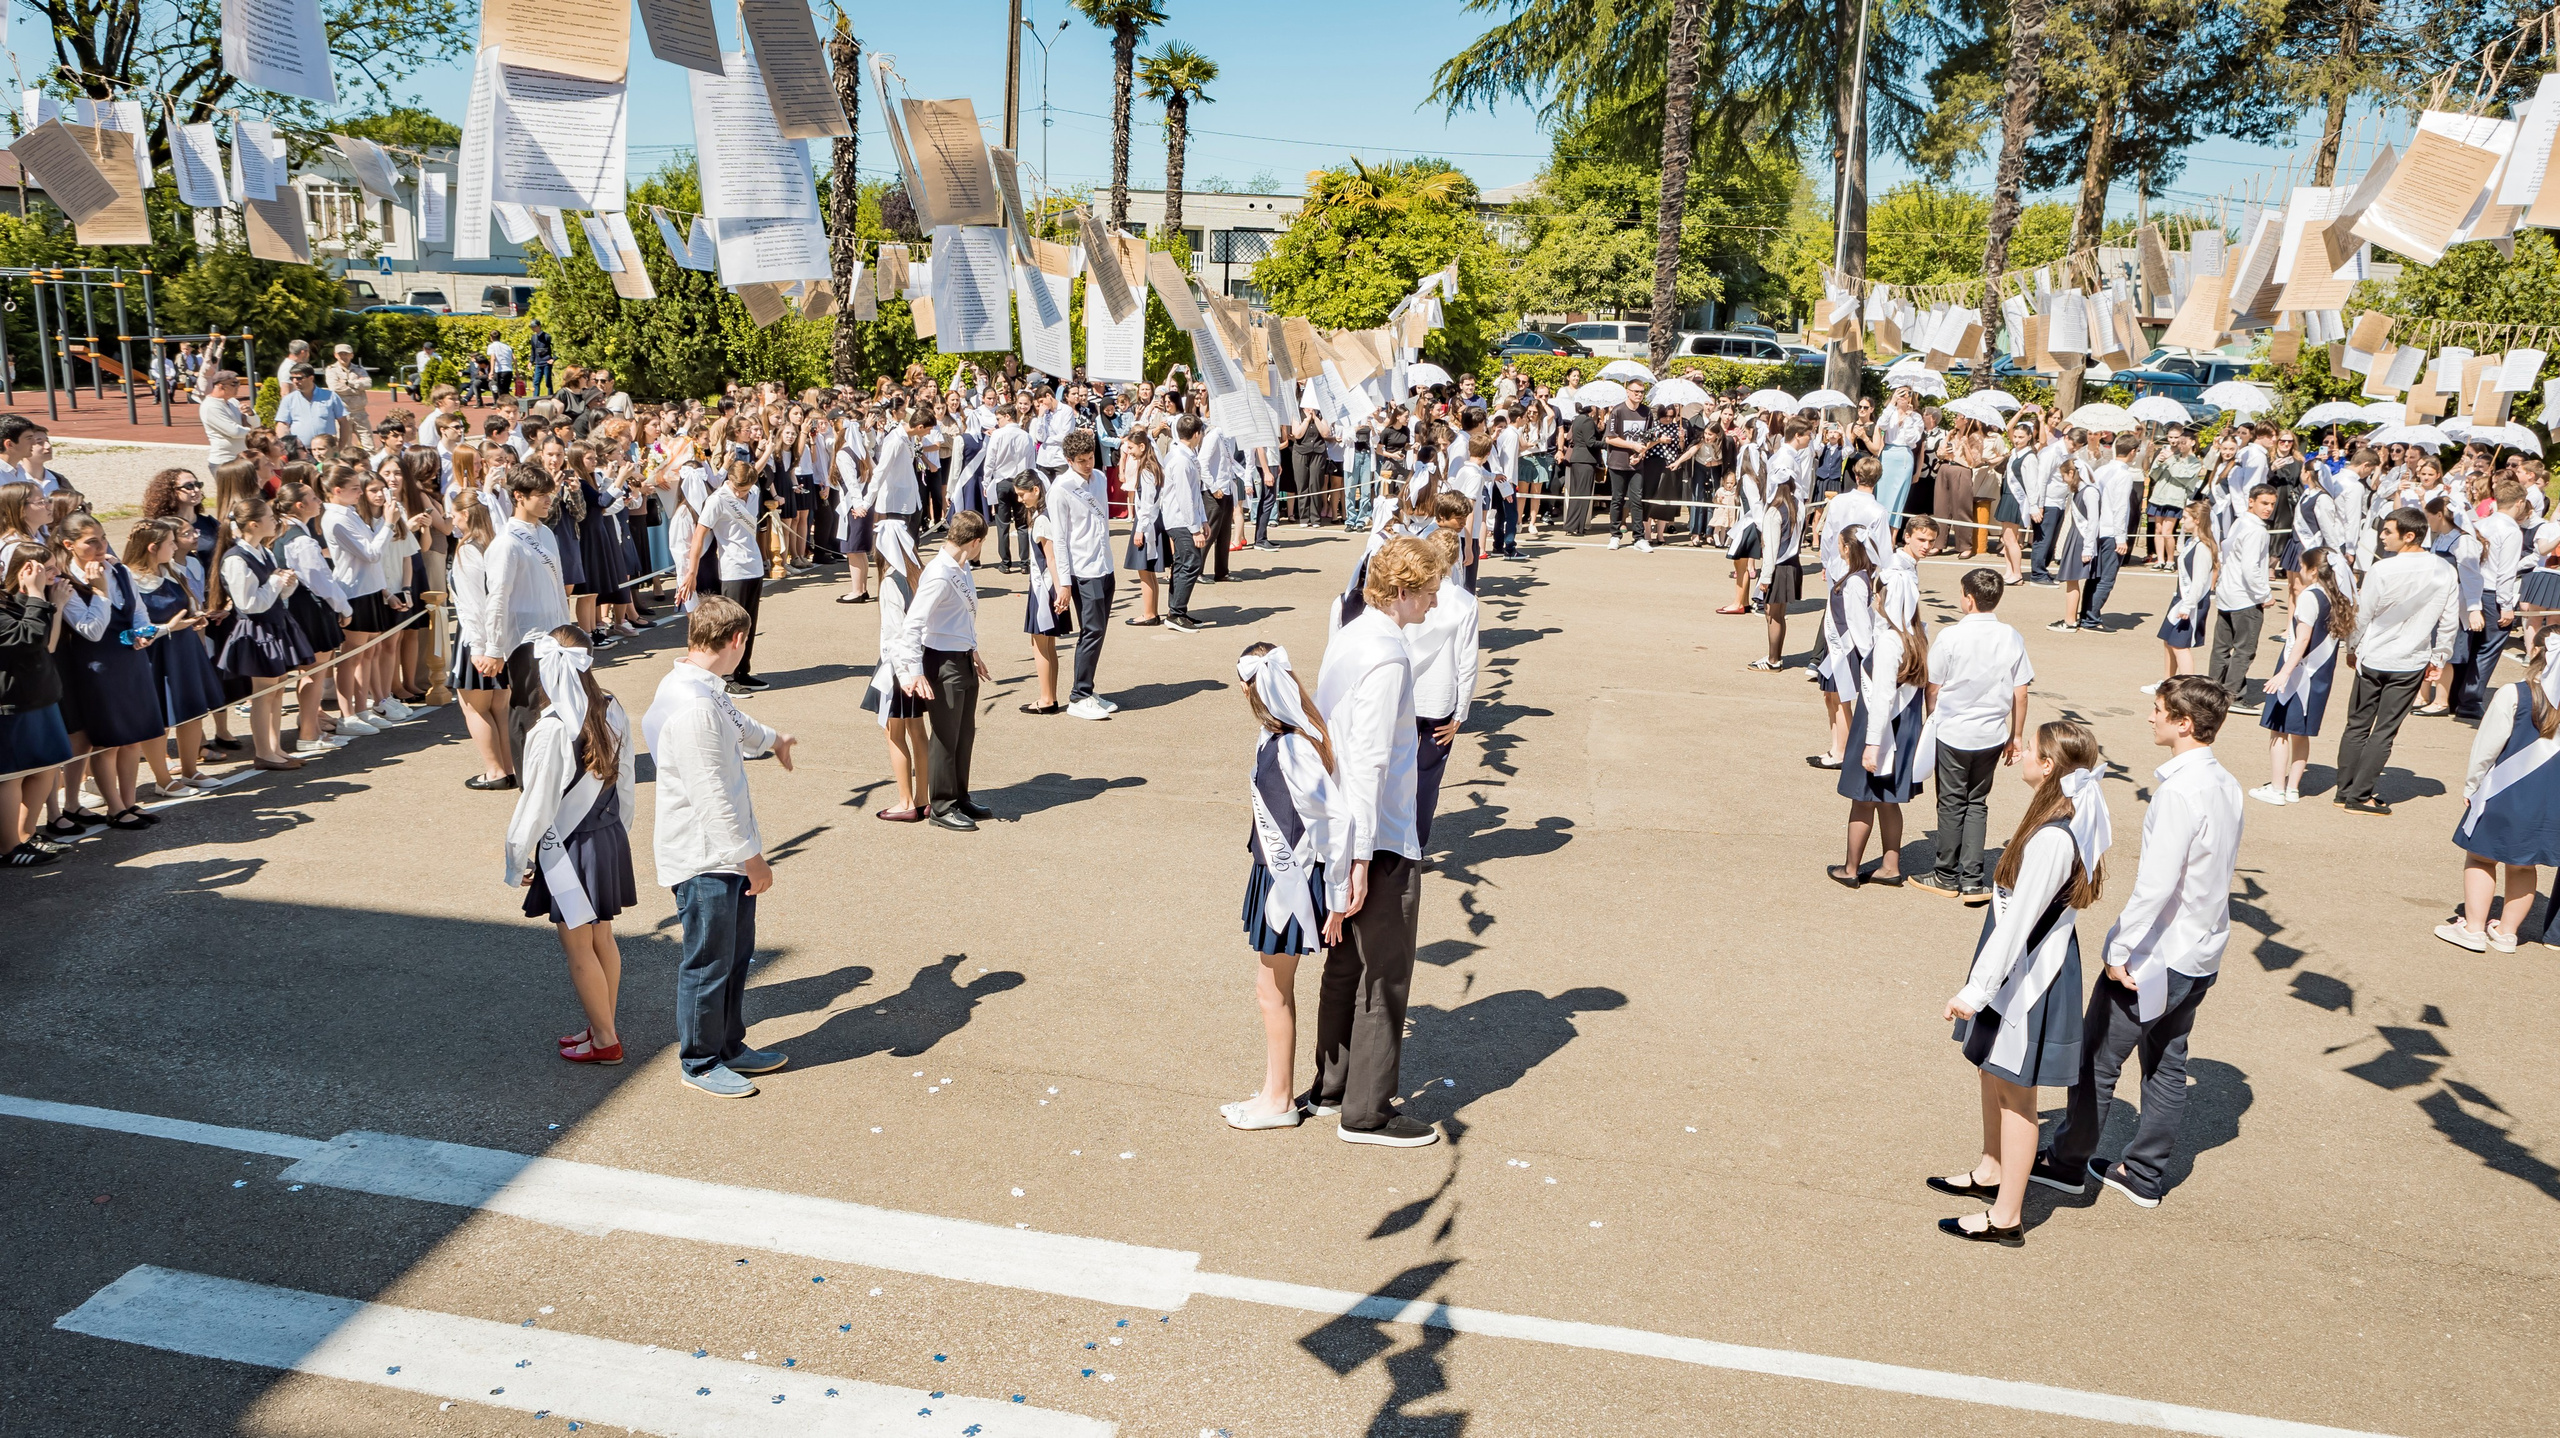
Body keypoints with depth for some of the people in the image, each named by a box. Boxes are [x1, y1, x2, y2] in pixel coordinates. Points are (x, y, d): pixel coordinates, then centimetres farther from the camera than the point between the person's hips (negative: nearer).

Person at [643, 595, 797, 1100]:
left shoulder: (704, 691, 7)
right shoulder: (693, 706, -26)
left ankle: (729, 1046, 35)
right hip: (704, 859, -10)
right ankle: (700, 1063, 22)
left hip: (727, 851, 10)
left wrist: (771, 739, 52)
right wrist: (751, 856, -22)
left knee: (736, 952, 20)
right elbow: (708, 794, -27)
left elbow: (735, 727, 32)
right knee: (709, 962, 5)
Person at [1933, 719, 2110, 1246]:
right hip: (2023, 967, 9)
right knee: (1992, 1071, 23)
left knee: (2014, 1090, 2)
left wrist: (1975, 990, -21)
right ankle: (1990, 1172, 41)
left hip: (2029, 978, -9)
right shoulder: (2071, 822, 2)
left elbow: (2017, 922, -27)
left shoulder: (2051, 839, -29)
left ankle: (2006, 1217, 14)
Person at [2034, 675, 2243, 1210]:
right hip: (2201, 953, 9)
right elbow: (2218, 869, 12)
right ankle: (2144, 1175, 27)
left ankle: (2069, 1163, 19)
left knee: (2097, 1059, 6)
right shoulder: (2226, 784, 4)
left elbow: (2156, 884, -27)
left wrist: (2120, 949, -19)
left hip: (2155, 956, -9)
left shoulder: (2180, 791, -24)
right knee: (2167, 1063, 16)